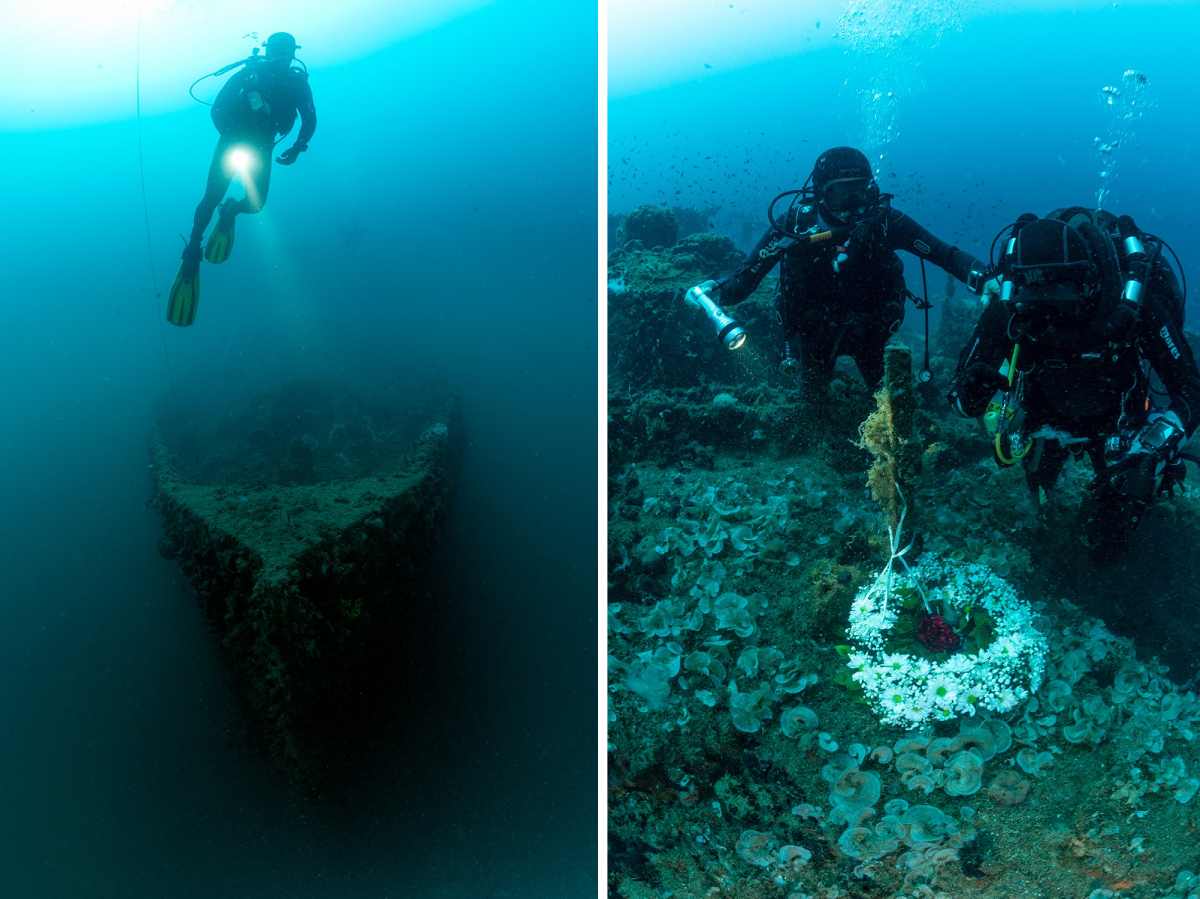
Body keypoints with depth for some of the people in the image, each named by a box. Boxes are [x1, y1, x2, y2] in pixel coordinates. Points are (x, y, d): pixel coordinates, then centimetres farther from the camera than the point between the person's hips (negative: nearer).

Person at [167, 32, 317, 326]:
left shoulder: (298, 82, -8)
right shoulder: (249, 74, -13)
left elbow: (310, 120, 1)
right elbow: (217, 109, -12)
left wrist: (297, 148, -15)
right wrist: (232, 139, -26)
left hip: (260, 147, 2)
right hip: (233, 141, -2)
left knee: (255, 204, -10)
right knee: (211, 197, -14)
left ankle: (230, 212, 27)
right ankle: (192, 254, -2)